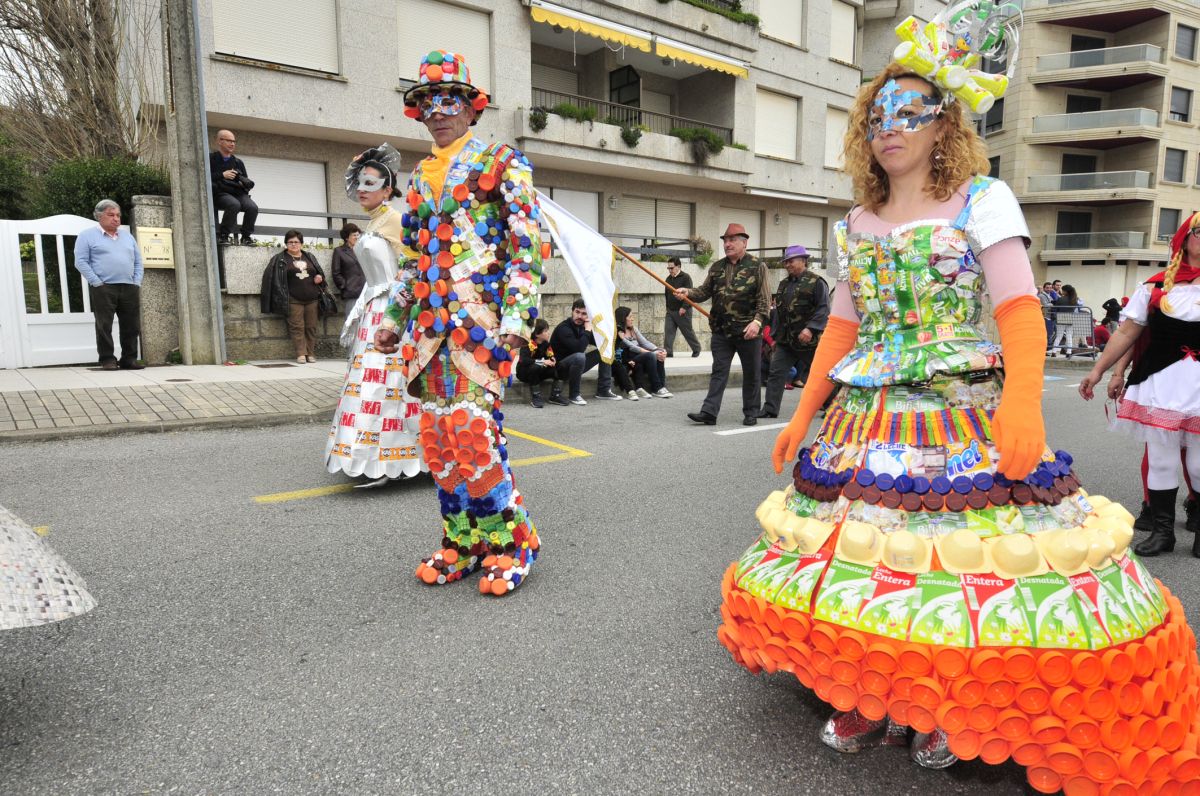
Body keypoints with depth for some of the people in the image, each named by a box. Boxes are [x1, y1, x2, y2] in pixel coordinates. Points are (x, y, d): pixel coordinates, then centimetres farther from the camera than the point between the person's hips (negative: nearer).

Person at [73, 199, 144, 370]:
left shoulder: (127, 236, 21)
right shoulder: (87, 236, 6)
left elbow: (138, 261, 20)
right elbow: (81, 262, -2)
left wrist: (137, 283, 6)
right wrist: (97, 282, -11)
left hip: (129, 288, 4)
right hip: (103, 289, -4)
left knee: (131, 326, 3)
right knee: (104, 326, -4)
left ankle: (129, 359, 10)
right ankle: (107, 360, 1)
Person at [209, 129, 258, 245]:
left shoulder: (238, 162, 25)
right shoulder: (210, 159, 10)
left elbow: (247, 182, 24)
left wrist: (245, 183, 0)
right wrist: (222, 175, -12)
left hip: (237, 193, 4)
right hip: (220, 193, -4)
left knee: (253, 207, -28)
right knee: (234, 204, -37)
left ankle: (246, 236, -11)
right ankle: (223, 235, -22)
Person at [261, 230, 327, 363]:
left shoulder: (309, 257, 15)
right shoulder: (280, 259, 3)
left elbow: (319, 271, 23)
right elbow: (272, 277, -2)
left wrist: (320, 277, -2)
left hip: (311, 298, 4)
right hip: (293, 300, -3)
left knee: (311, 327, 5)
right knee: (297, 327, -6)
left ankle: (311, 353, 11)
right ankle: (301, 354, -3)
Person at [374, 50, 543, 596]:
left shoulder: (502, 165, 3)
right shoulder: (418, 178, 21)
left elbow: (527, 248, -5)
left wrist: (516, 319, -15)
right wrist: (395, 318, 18)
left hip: (480, 321, -6)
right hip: (430, 326, 6)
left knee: (471, 432, -15)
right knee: (437, 437, 5)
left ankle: (511, 544, 2)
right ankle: (462, 543, 18)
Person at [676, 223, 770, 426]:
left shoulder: (758, 266, -4)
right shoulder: (716, 267, 10)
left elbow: (764, 299, -8)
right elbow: (705, 291, 10)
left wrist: (757, 321, -21)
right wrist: (688, 292, -10)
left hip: (748, 331, -3)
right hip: (721, 331, 4)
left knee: (750, 373, 8)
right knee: (719, 371, 2)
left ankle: (751, 413, 19)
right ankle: (709, 412, 0)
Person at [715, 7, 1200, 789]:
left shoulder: (984, 199, 0)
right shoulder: (857, 223, 13)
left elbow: (1020, 312, -10)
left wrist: (1023, 402, -25)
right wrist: (803, 414, 10)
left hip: (963, 423, -4)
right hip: (866, 422, 5)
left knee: (958, 560, -3)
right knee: (863, 551, 4)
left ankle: (952, 710, 19)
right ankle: (869, 699, 22)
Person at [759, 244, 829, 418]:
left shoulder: (816, 282, -8)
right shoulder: (784, 283, 15)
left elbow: (824, 309, -15)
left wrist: (811, 328, -26)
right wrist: (775, 335, 16)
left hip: (806, 340, -6)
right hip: (785, 340, 6)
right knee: (776, 373, 0)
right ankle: (770, 409, 3)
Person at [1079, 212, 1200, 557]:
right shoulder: (1156, 285, 3)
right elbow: (1126, 333, 5)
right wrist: (1098, 370, 3)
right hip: (1159, 386, 0)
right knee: (1161, 462, 8)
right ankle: (1162, 530, 20)